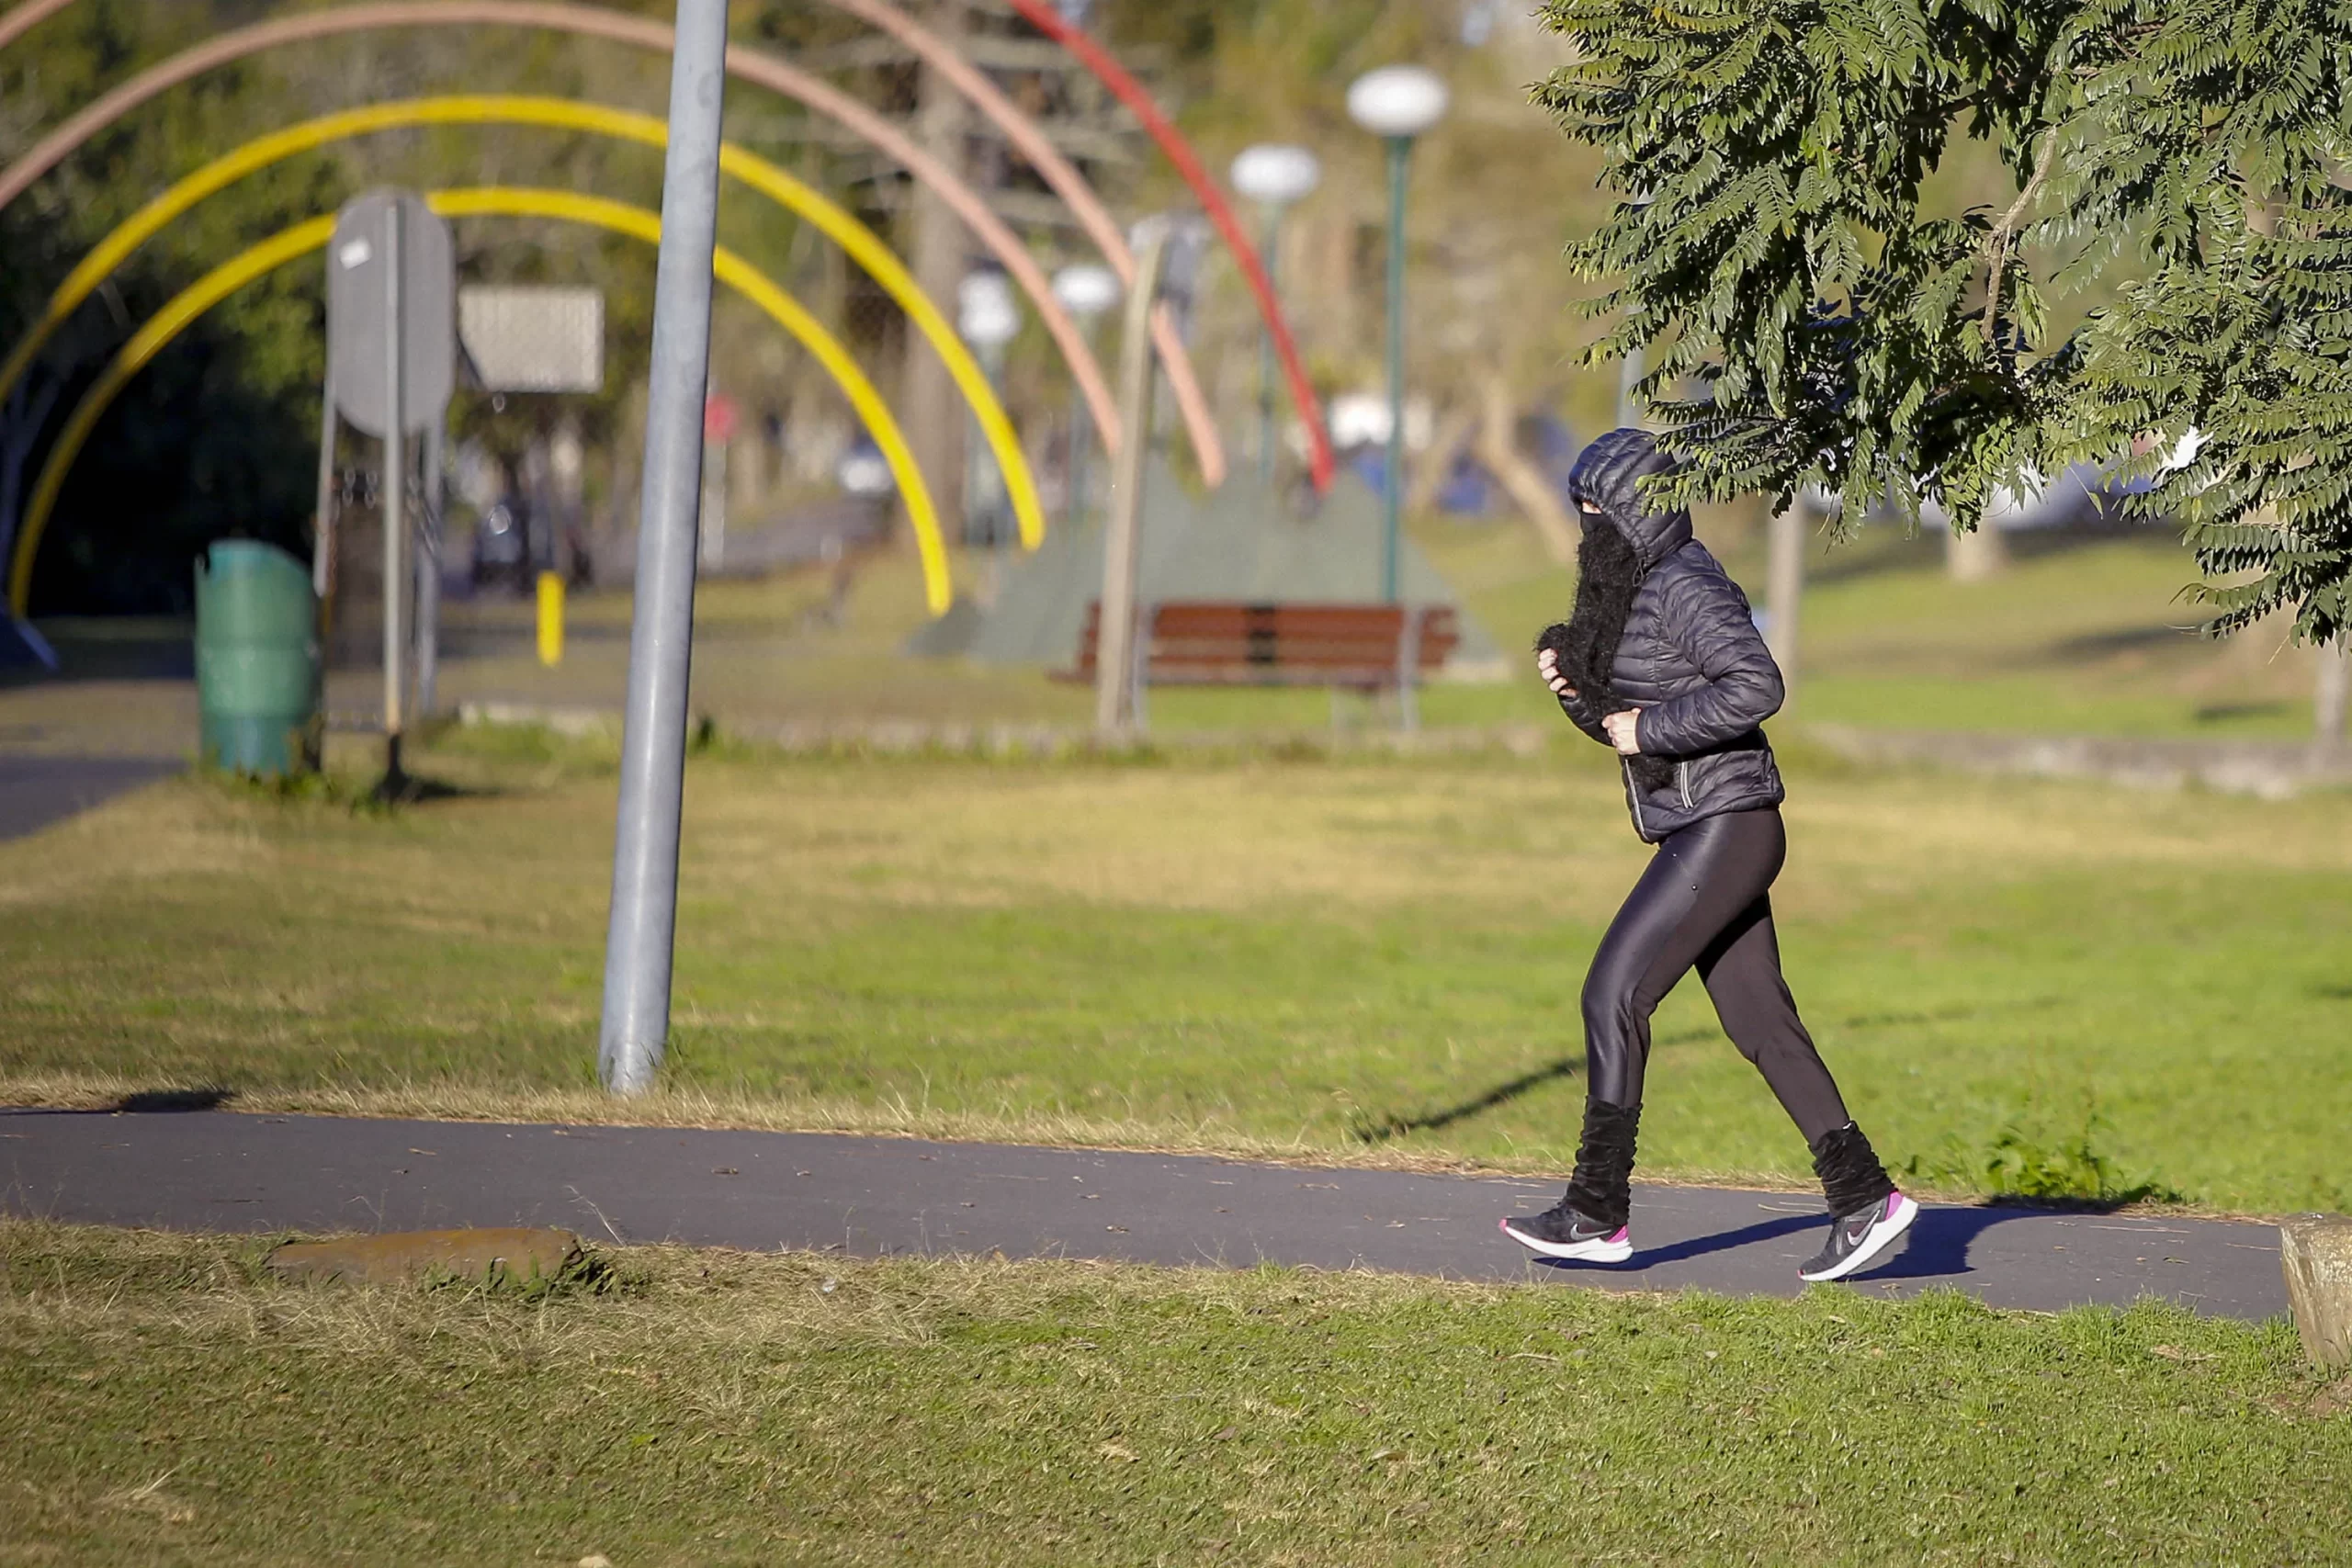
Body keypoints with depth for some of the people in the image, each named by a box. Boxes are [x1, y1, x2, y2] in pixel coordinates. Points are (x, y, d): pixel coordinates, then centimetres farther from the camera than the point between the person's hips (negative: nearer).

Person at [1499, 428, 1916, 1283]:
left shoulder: (1684, 588, -14)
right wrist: (1570, 677, 5)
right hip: (1698, 834, 10)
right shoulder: (1634, 589, 16)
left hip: (1724, 831, -10)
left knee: (1613, 994, -9)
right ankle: (1864, 1197, 7)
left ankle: (1598, 1213, -5)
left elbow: (1756, 686, -26)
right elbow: (1619, 719, 23)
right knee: (1760, 1024, 7)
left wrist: (1650, 729, -21)